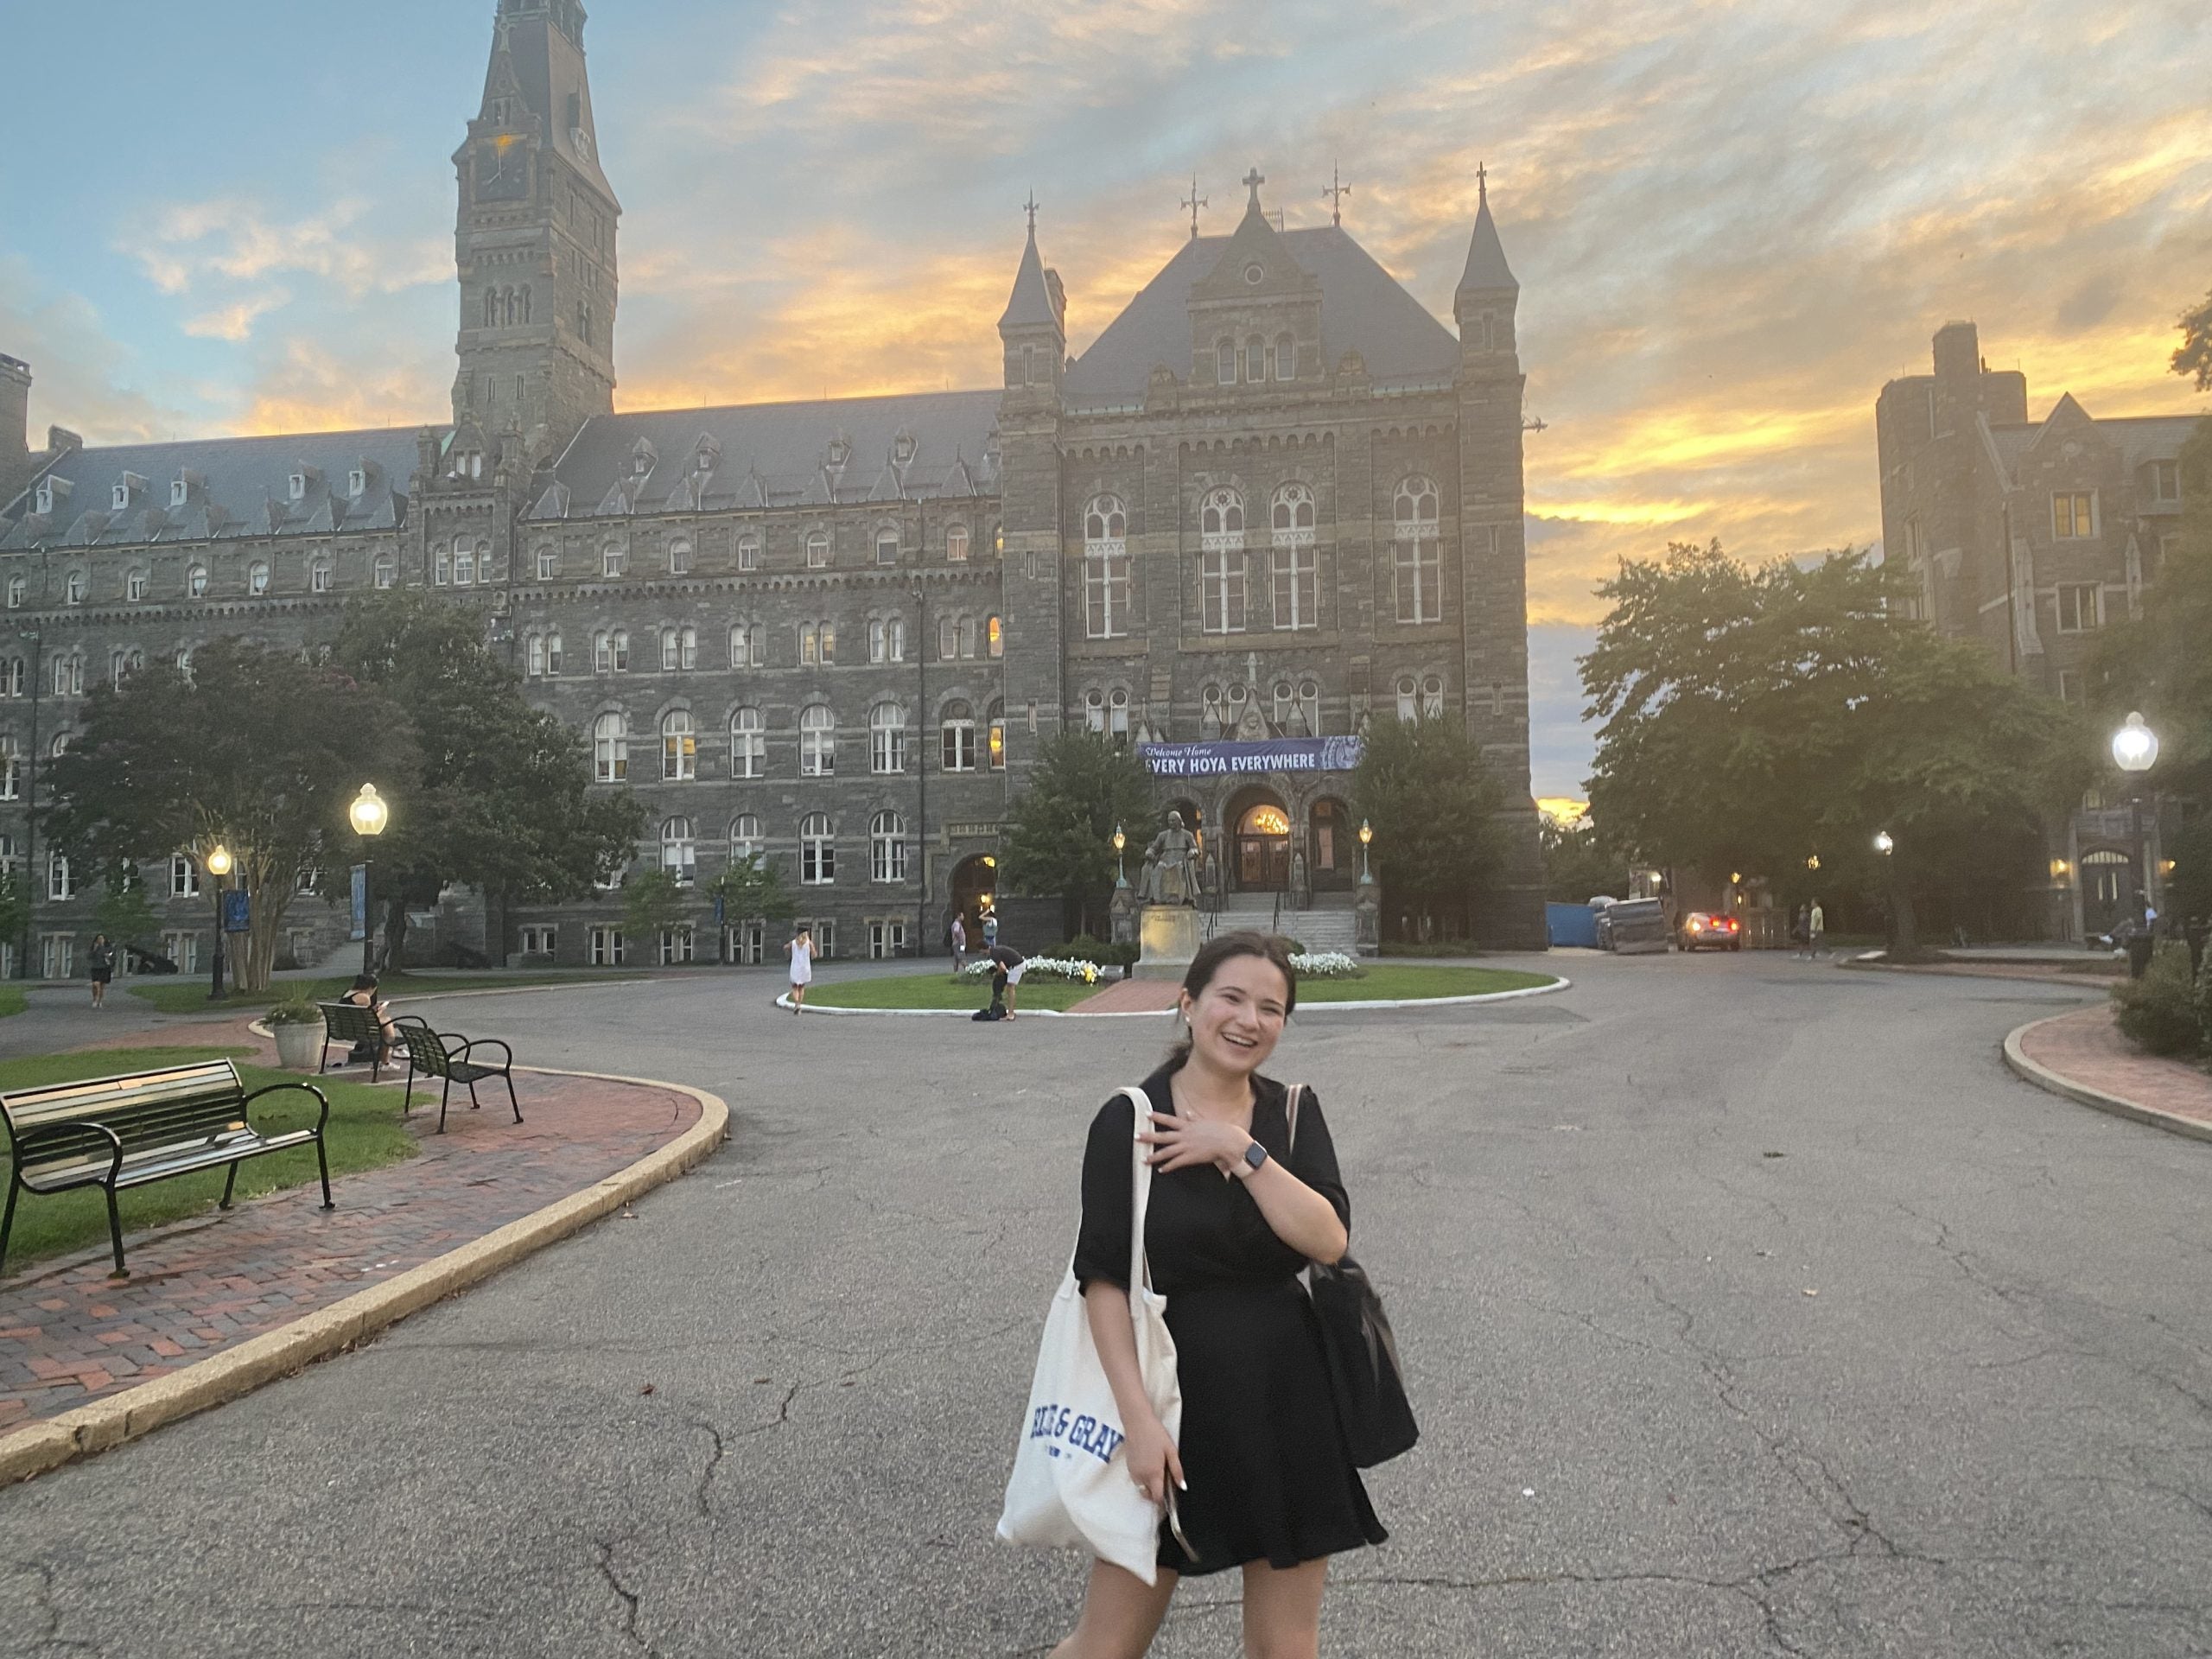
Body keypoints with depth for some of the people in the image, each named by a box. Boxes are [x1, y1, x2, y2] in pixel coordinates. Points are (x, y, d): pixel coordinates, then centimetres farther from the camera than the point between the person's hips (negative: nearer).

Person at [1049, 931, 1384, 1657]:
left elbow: (1329, 1239, -11)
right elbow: (1104, 1280, -10)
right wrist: (1138, 1418, -16)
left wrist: (1239, 1149, -18)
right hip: (1174, 1395, -3)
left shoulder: (1294, 1113, 2)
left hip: (1289, 1404, 3)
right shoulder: (1128, 1121, -8)